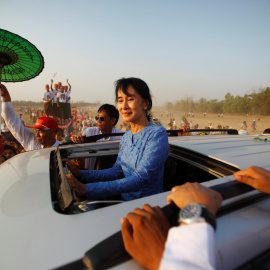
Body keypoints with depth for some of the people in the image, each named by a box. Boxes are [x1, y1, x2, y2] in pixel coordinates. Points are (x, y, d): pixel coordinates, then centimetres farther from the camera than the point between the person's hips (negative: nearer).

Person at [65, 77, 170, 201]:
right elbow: (117, 171, 10)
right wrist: (80, 173, 0)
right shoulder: (126, 136, 6)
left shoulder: (157, 134, -18)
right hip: (125, 201, 6)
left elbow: (140, 179, -26)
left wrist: (86, 189, -31)